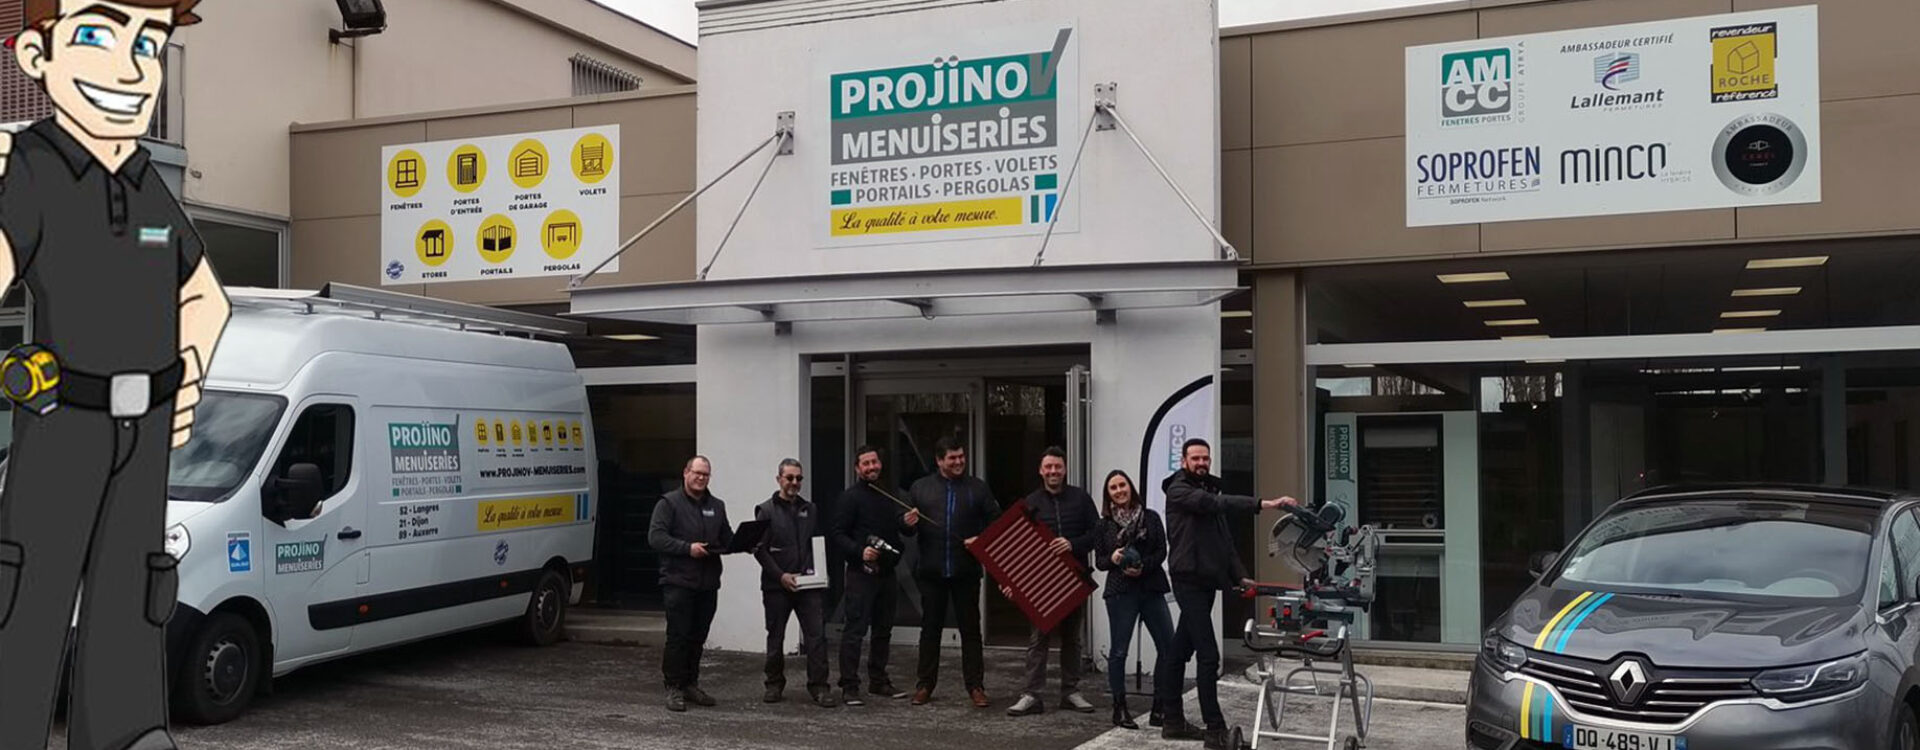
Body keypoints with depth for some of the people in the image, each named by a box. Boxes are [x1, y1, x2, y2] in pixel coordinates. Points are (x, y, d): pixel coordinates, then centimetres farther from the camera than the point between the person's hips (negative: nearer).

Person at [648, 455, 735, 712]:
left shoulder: (717, 506, 17)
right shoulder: (669, 503, -2)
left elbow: (727, 539, 22)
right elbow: (655, 537, -11)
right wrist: (688, 547, -19)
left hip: (708, 584, 6)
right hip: (679, 581, -6)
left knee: (698, 637, 11)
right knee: (678, 636, -6)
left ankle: (691, 684, 21)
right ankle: (674, 688, 1)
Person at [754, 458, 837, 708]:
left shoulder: (810, 510, 13)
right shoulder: (766, 510, 1)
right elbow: (759, 548, -4)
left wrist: (816, 571, 1)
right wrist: (781, 576, -12)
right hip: (776, 585, -2)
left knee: (817, 634, -7)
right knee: (776, 636, 8)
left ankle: (818, 686, -3)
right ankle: (774, 685, 21)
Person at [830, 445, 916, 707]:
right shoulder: (851, 497, -5)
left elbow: (898, 526, 16)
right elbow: (838, 535, -9)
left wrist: (907, 521, -7)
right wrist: (860, 551, -23)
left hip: (887, 571, 7)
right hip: (861, 573, -7)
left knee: (883, 630, 14)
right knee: (854, 629, -7)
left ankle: (878, 681, 24)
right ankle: (849, 687, -5)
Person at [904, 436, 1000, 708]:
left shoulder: (978, 488, 6)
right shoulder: (921, 488, 8)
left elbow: (995, 522, 6)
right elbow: (908, 530, 11)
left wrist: (982, 539, -11)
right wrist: (908, 523, -12)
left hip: (966, 571, -1)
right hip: (931, 571, 1)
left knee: (970, 629, 3)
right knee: (930, 628, 8)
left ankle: (975, 686, 9)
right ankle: (925, 685, 16)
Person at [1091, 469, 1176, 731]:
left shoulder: (1150, 517, 5)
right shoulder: (1104, 525, 6)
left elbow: (1162, 551, 1)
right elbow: (1099, 561, 8)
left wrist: (1143, 566, -14)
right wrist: (1113, 559, -13)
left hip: (1152, 589, 1)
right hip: (1120, 592, -1)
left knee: (1169, 647, -3)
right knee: (1119, 651, 2)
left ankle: (1161, 707, 8)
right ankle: (1120, 708, 12)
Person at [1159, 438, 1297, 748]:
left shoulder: (1209, 491, 18)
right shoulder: (1179, 490, -9)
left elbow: (1224, 538, 18)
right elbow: (1215, 503, -25)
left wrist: (1239, 576, 6)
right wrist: (1262, 504, -34)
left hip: (1206, 581, 8)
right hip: (1189, 580, -8)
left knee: (1181, 651, 13)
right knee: (1208, 655, -11)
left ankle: (1173, 721, 18)